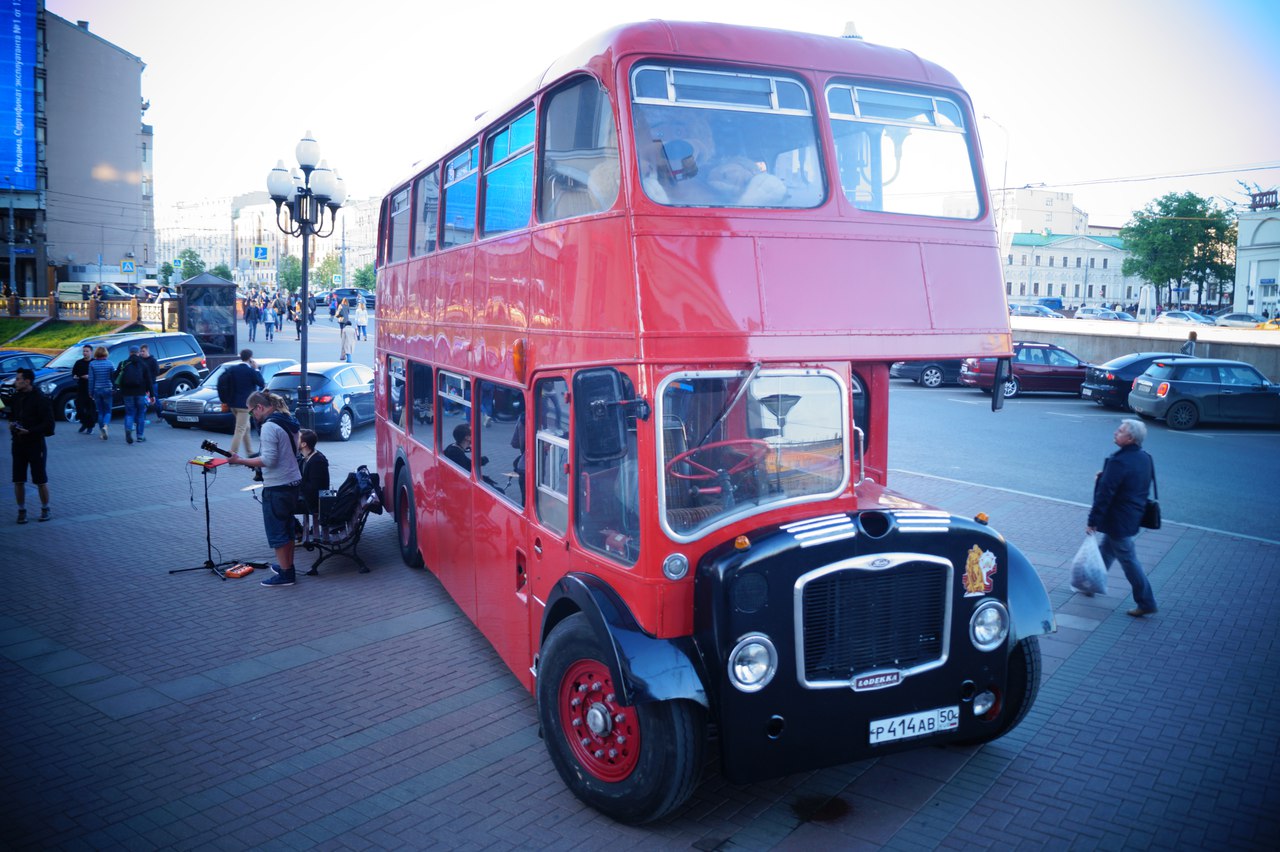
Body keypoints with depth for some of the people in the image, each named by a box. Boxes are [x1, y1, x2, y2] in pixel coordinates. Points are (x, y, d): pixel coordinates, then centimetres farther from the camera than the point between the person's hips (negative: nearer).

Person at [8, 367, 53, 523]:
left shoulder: (41, 399, -14)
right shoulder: (17, 397, 5)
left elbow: (48, 425, -16)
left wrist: (29, 431, -23)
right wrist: (11, 422, 0)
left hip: (36, 444, -5)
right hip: (18, 444, 5)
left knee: (41, 480, 4)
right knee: (18, 480, 7)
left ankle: (45, 509, 19)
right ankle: (21, 510, 18)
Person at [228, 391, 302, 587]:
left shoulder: (269, 426, -18)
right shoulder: (288, 423, 10)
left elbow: (268, 460, -23)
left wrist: (240, 460, -16)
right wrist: (252, 461, 17)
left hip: (277, 487, -9)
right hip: (293, 482, 9)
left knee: (276, 531, 1)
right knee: (287, 527, 19)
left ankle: (285, 574, 6)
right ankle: (288, 566, 29)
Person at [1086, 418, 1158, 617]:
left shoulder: (1119, 461, -26)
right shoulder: (1145, 458, 2)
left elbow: (1105, 494, -24)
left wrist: (1093, 521, -18)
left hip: (1118, 519, -9)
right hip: (1133, 516, 9)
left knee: (1128, 559, 1)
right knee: (1105, 550, 24)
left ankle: (1146, 602, 8)